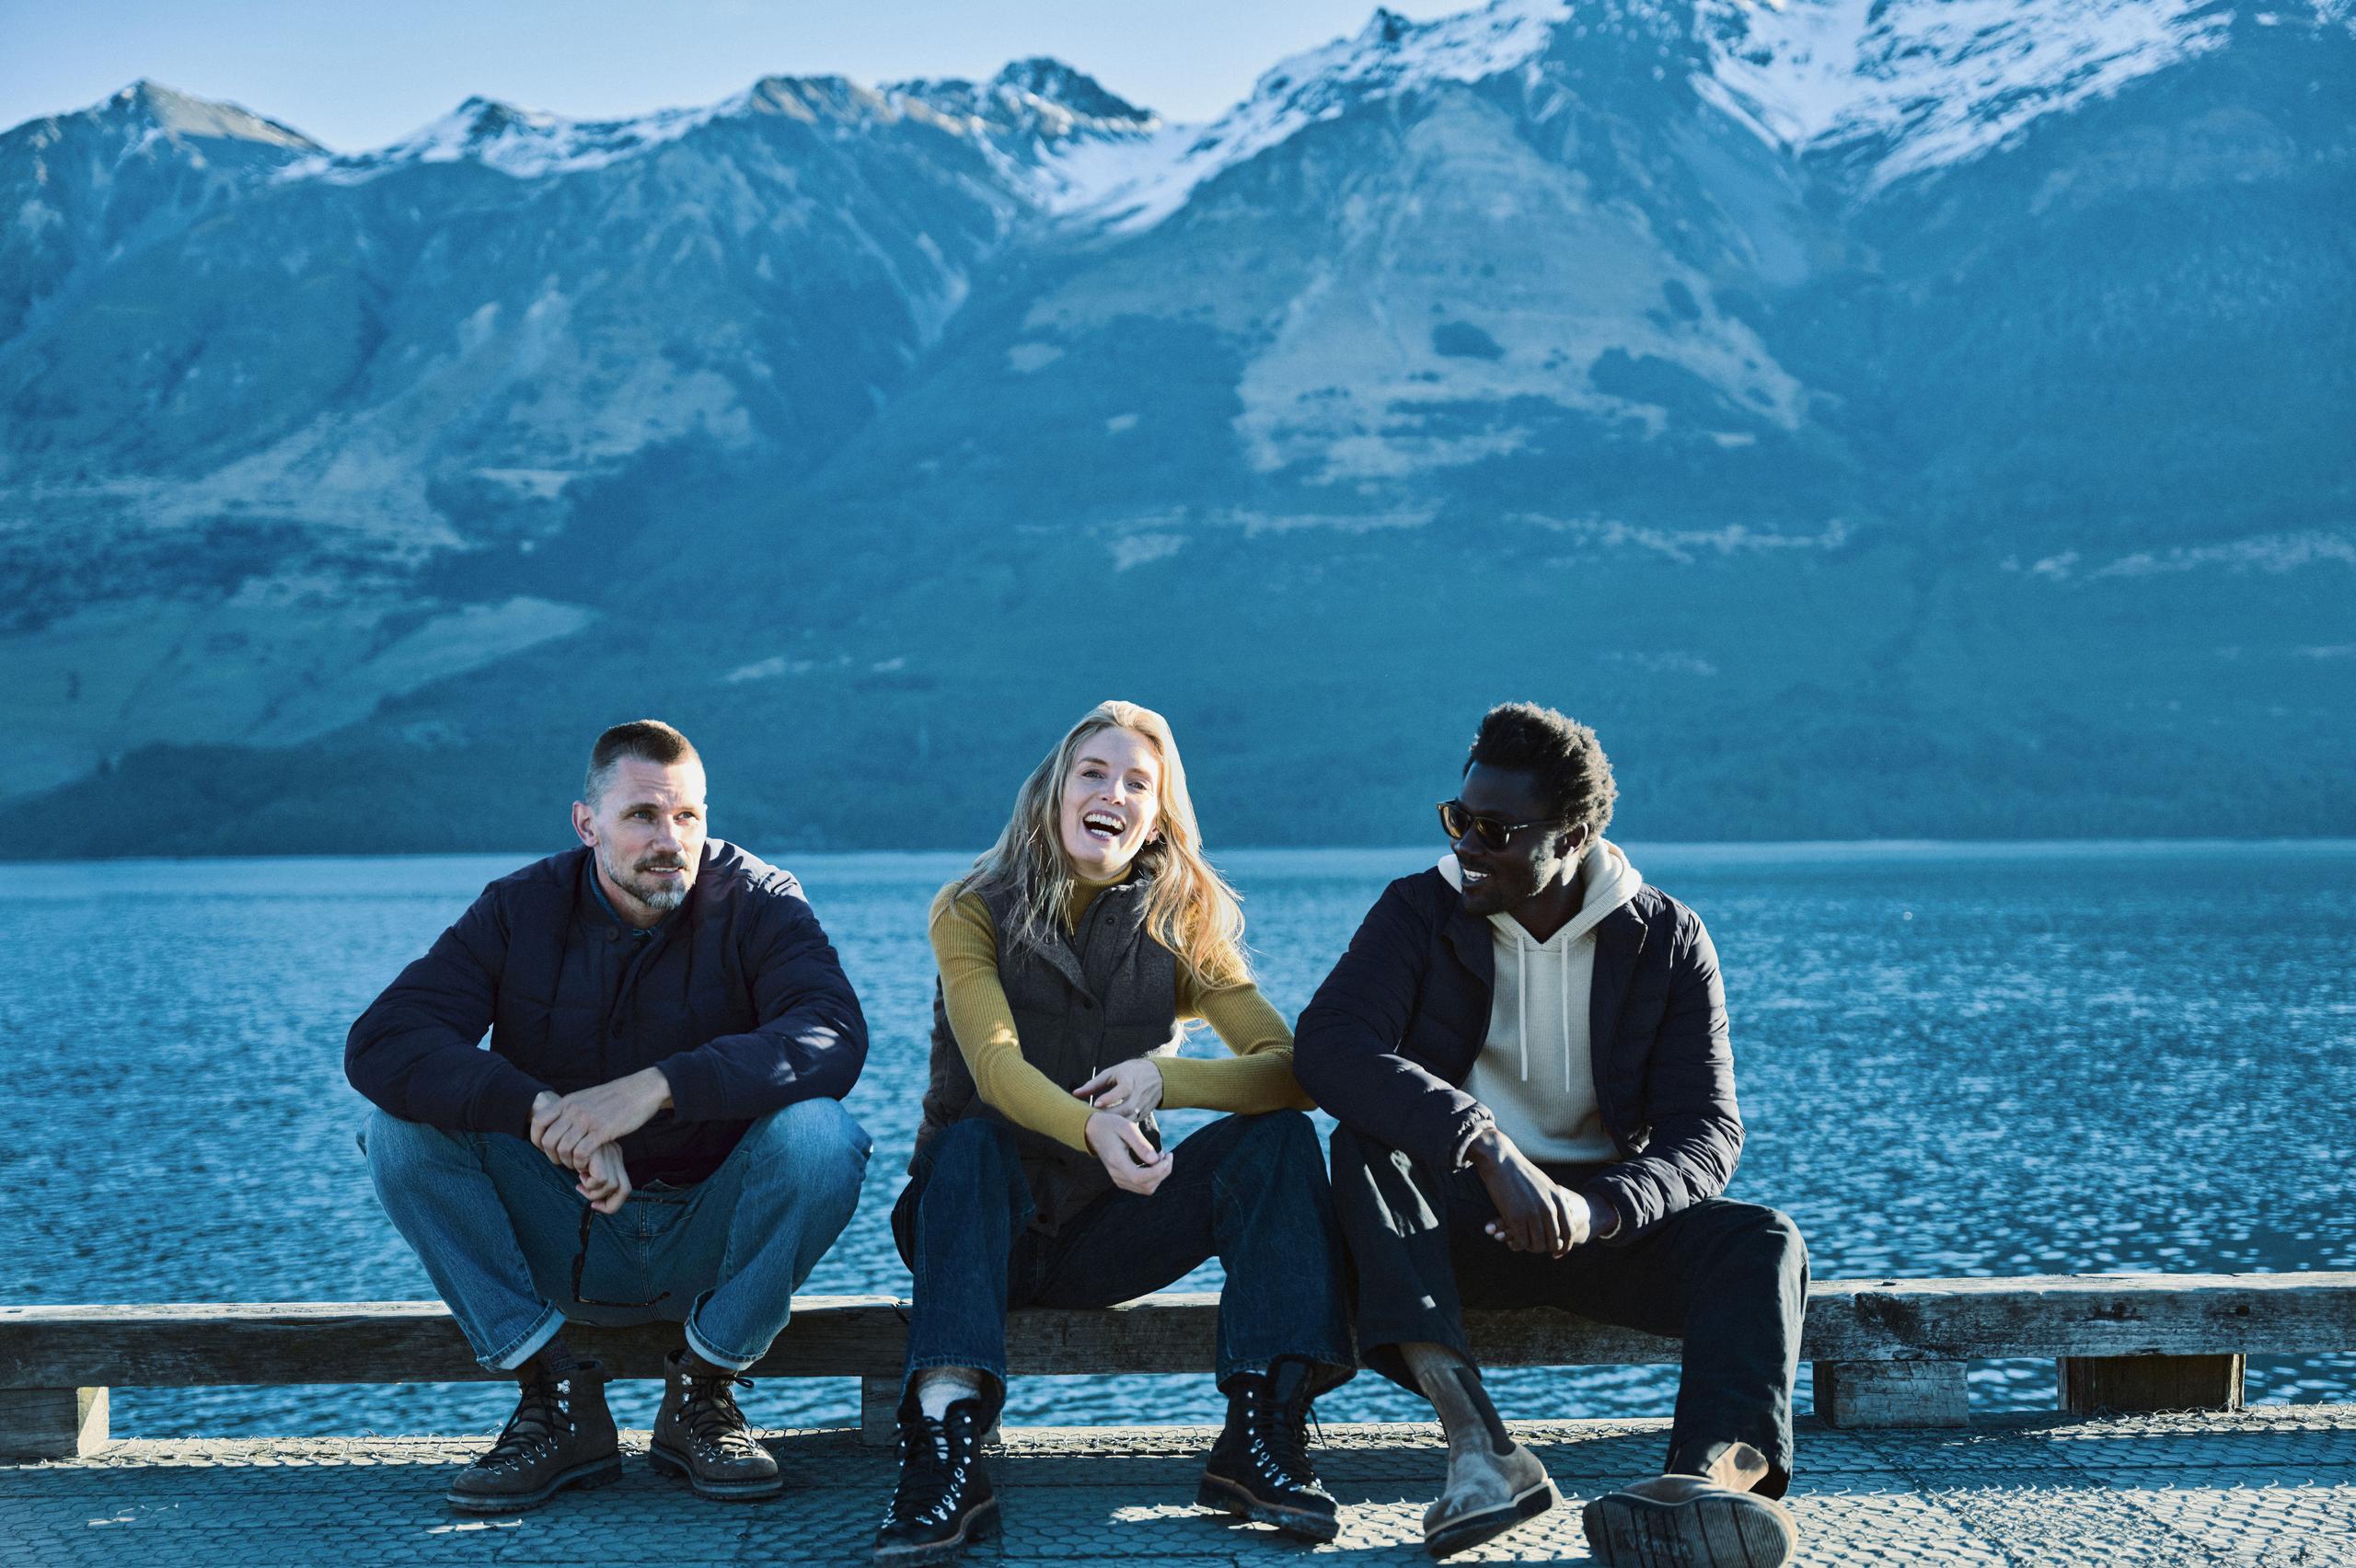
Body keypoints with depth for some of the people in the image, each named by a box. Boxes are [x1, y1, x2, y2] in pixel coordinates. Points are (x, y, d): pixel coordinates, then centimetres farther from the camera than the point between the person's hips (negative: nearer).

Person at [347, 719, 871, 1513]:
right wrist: (546, 1111, -35)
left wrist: (655, 1087, -40)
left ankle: (702, 1393, -9)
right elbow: (379, 1045, -19)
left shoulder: (756, 902, -8)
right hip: (562, 1236, 2)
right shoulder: (519, 911, -5)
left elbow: (833, 1039, -28)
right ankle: (560, 1403, -12)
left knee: (821, 1133, -31)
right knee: (402, 1125, -21)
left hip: (708, 1236, -1)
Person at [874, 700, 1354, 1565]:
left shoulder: (1182, 928, 3)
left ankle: (1262, 1432, -26)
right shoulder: (973, 912, -5)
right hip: (977, 1220, -2)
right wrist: (1092, 1128, -44)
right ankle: (947, 1448, -47)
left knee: (1279, 1138, -18)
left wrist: (1164, 1076, -28)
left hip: (1106, 1232, 2)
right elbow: (996, 1067, -22)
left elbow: (1293, 1069, -9)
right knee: (970, 1143, -35)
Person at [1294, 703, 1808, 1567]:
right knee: (1365, 1143, -30)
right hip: (1454, 1221, 0)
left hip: (1608, 1219, 1)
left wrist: (1597, 1207, -32)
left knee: (1762, 1242, -26)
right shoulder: (1419, 912, -3)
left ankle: (1722, 1470, -57)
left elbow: (1706, 1134, -9)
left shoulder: (1667, 938, -1)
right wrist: (1490, 1152, -36)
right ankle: (1480, 1445, -45)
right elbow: (1328, 1043, -22)